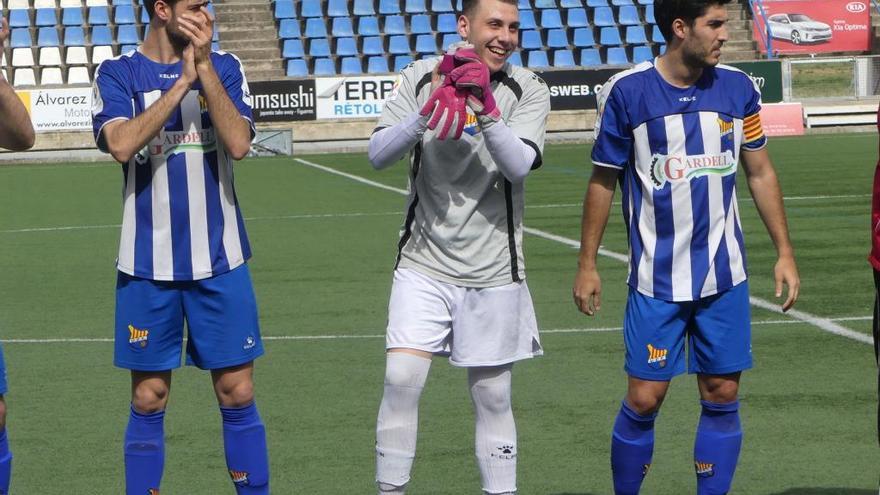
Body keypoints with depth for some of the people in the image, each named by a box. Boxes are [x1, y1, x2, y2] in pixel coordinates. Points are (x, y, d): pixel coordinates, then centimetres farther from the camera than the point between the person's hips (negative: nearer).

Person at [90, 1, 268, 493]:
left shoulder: (224, 67, 4)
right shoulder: (118, 73, 0)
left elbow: (239, 144, -11)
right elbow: (121, 144, -17)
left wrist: (204, 66, -15)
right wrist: (182, 81, -17)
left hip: (219, 260, 1)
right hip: (148, 266, -1)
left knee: (237, 394, 2)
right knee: (149, 401, 4)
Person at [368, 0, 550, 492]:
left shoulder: (529, 91, -2)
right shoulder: (422, 77, 0)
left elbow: (518, 165, -16)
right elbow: (379, 153, -8)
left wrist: (485, 106, -29)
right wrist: (428, 111, -24)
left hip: (493, 271, 0)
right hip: (424, 263, 0)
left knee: (493, 395, 6)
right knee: (402, 379, -10)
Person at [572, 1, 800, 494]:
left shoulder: (738, 88, 1)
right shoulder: (627, 91, -8)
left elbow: (760, 173, 11)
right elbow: (603, 180, 1)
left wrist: (784, 252, 8)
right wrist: (587, 264, 2)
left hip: (725, 276, 3)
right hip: (656, 281, -3)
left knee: (722, 396, 3)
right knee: (644, 399, -3)